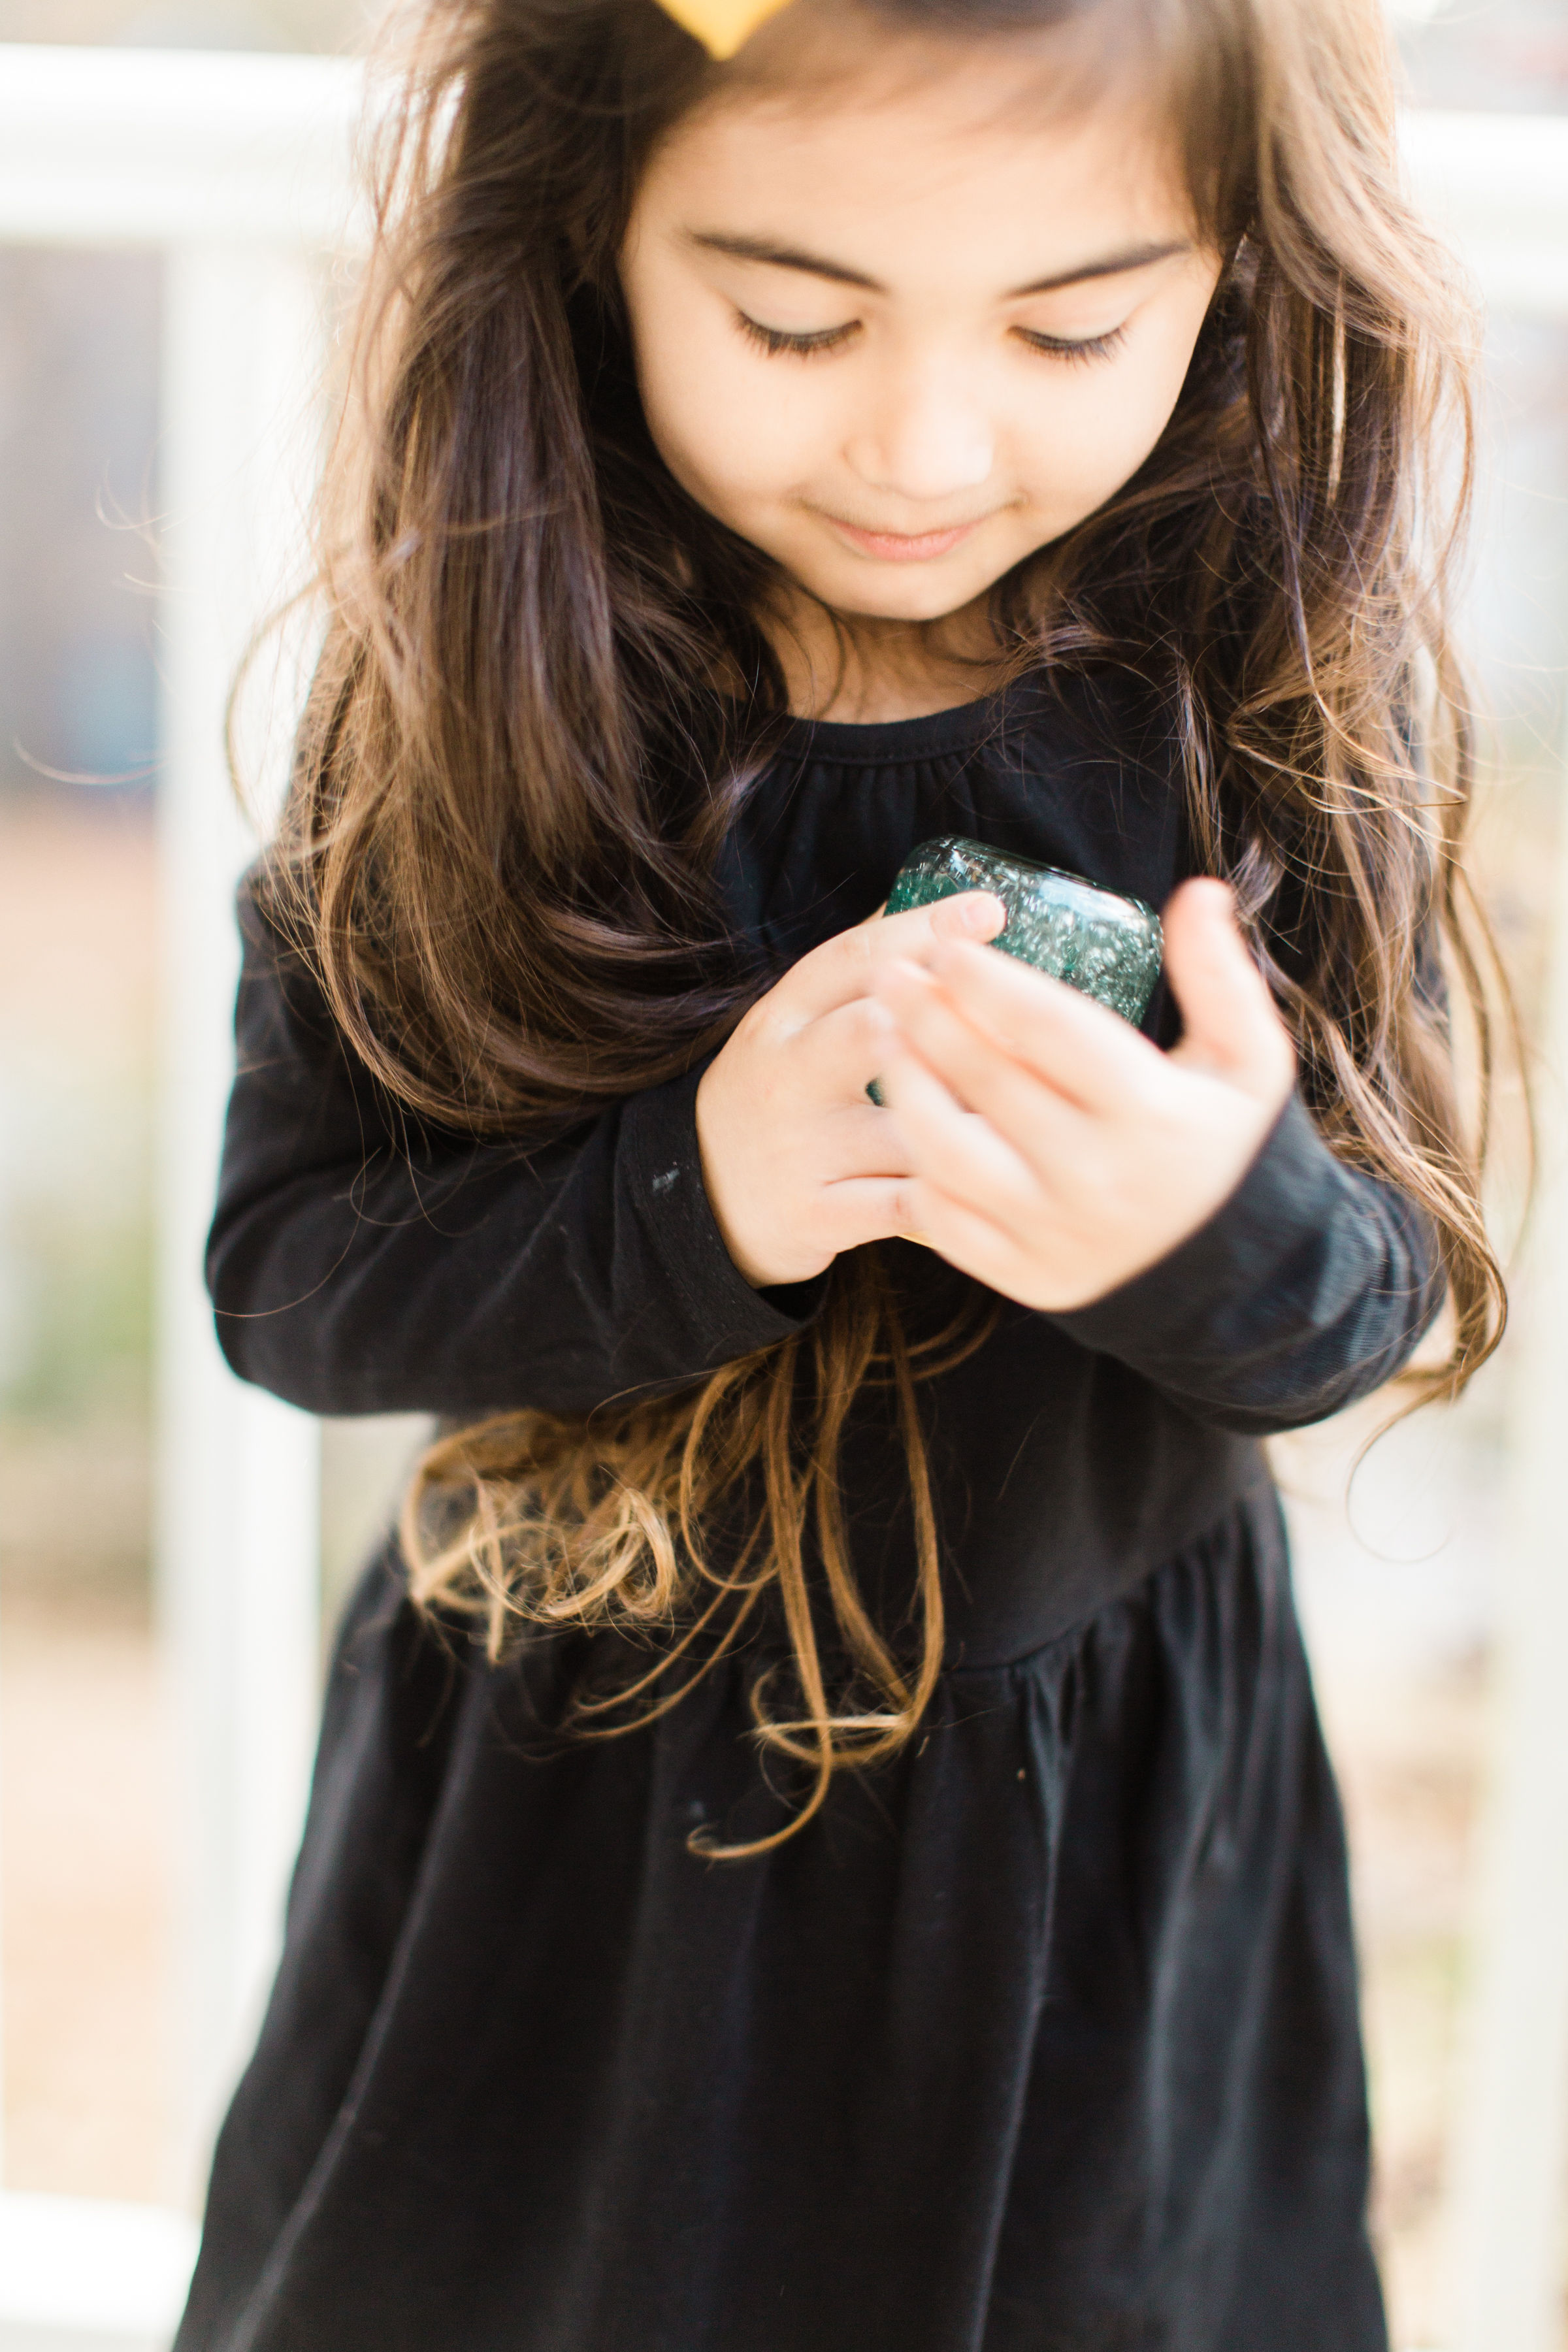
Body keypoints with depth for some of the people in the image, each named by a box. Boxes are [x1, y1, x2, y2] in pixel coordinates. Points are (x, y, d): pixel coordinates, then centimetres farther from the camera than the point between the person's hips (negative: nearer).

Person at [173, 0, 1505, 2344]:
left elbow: (1382, 1300, -9)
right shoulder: (476, 676, -16)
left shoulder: (1289, 673, -14)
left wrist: (1235, 1229, -32)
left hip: (1100, 1812, 1)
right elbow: (279, 1275, -13)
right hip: (556, 1782, 0)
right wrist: (689, 1200, -30)